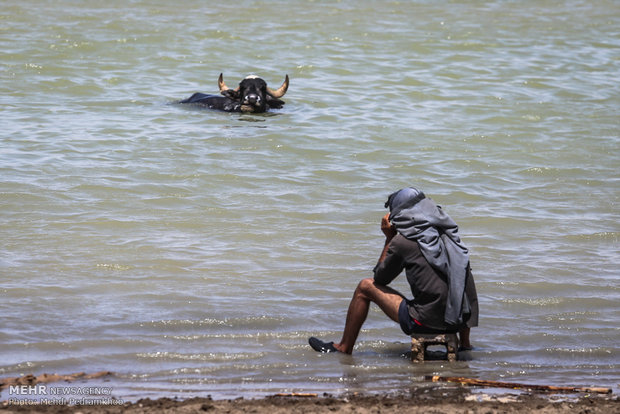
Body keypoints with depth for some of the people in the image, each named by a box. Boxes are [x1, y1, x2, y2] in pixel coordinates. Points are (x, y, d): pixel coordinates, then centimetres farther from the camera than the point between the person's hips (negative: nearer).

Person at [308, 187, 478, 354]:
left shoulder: (402, 241, -7)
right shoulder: (447, 231, 8)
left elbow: (380, 278, 9)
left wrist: (389, 239, 14)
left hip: (427, 322, -5)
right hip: (459, 320, 5)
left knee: (365, 286, 12)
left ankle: (344, 347, 24)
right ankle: (465, 343, 43)